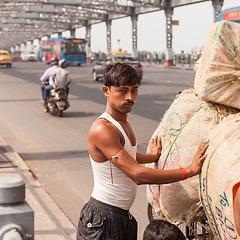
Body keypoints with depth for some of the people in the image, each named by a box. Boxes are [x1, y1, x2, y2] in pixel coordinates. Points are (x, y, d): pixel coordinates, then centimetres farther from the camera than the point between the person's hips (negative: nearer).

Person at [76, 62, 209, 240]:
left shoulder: (124, 123, 7)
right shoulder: (102, 129, -23)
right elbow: (138, 175, -29)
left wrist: (152, 157, 21)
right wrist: (190, 170, -28)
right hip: (103, 220, -9)